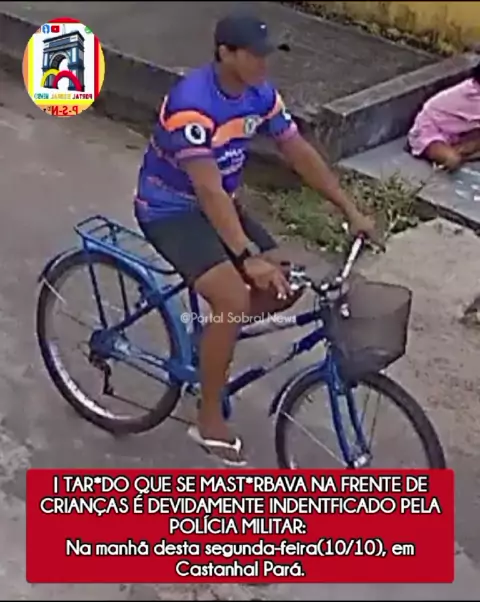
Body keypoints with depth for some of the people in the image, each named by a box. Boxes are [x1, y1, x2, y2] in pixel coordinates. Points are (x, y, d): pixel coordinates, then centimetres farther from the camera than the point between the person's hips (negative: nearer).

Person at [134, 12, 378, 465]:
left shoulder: (260, 94, -5)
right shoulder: (191, 104, -29)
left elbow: (300, 153, 1)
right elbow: (209, 190, -34)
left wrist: (350, 211, -1)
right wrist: (248, 258, -41)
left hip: (217, 202, 7)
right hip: (169, 209, -7)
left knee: (282, 288, -5)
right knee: (233, 297, -25)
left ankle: (213, 336, 22)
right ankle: (210, 421, -8)